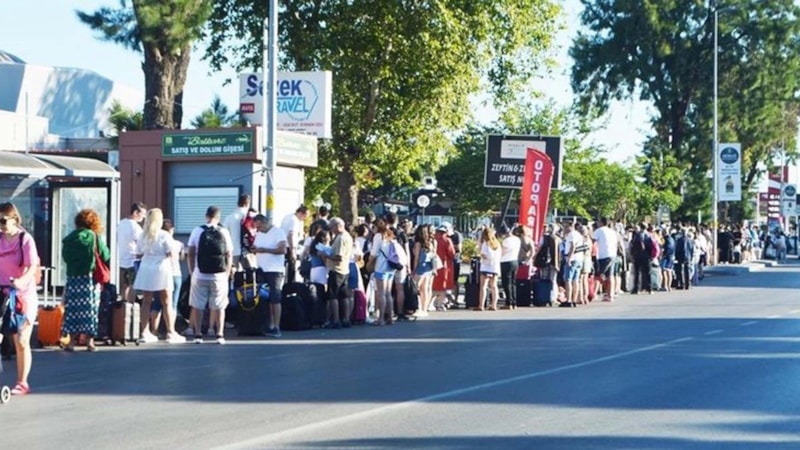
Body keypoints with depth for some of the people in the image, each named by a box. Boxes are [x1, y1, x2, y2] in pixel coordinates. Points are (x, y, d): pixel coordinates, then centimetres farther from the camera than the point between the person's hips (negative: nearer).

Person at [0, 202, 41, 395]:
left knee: (21, 342, 3)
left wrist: (21, 281, -37)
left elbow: (33, 267, -18)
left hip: (23, 296, -3)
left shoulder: (25, 239, -8)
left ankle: (22, 383, 14)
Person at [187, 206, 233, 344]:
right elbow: (229, 255, 2)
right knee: (219, 306, 7)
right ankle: (219, 335, 4)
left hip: (200, 275, 0)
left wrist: (192, 271, 10)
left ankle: (198, 334, 8)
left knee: (197, 306, 8)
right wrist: (227, 273, 11)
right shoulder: (224, 233, 1)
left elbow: (191, 254, 1)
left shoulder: (197, 231, 0)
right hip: (219, 276, 0)